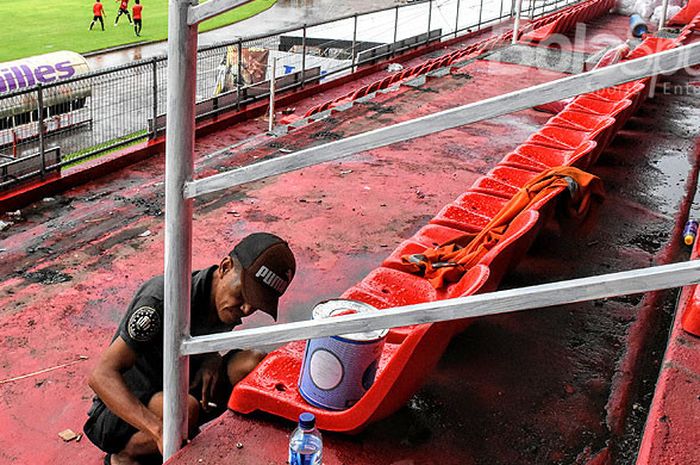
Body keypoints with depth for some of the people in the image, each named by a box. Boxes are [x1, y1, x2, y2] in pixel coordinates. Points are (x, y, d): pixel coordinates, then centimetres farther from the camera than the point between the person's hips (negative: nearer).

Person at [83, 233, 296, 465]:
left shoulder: (229, 303, -8)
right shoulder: (162, 299, -30)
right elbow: (102, 376, -33)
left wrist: (213, 359, -13)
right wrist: (160, 430, -45)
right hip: (120, 409, -6)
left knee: (254, 361, -14)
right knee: (185, 409, -38)